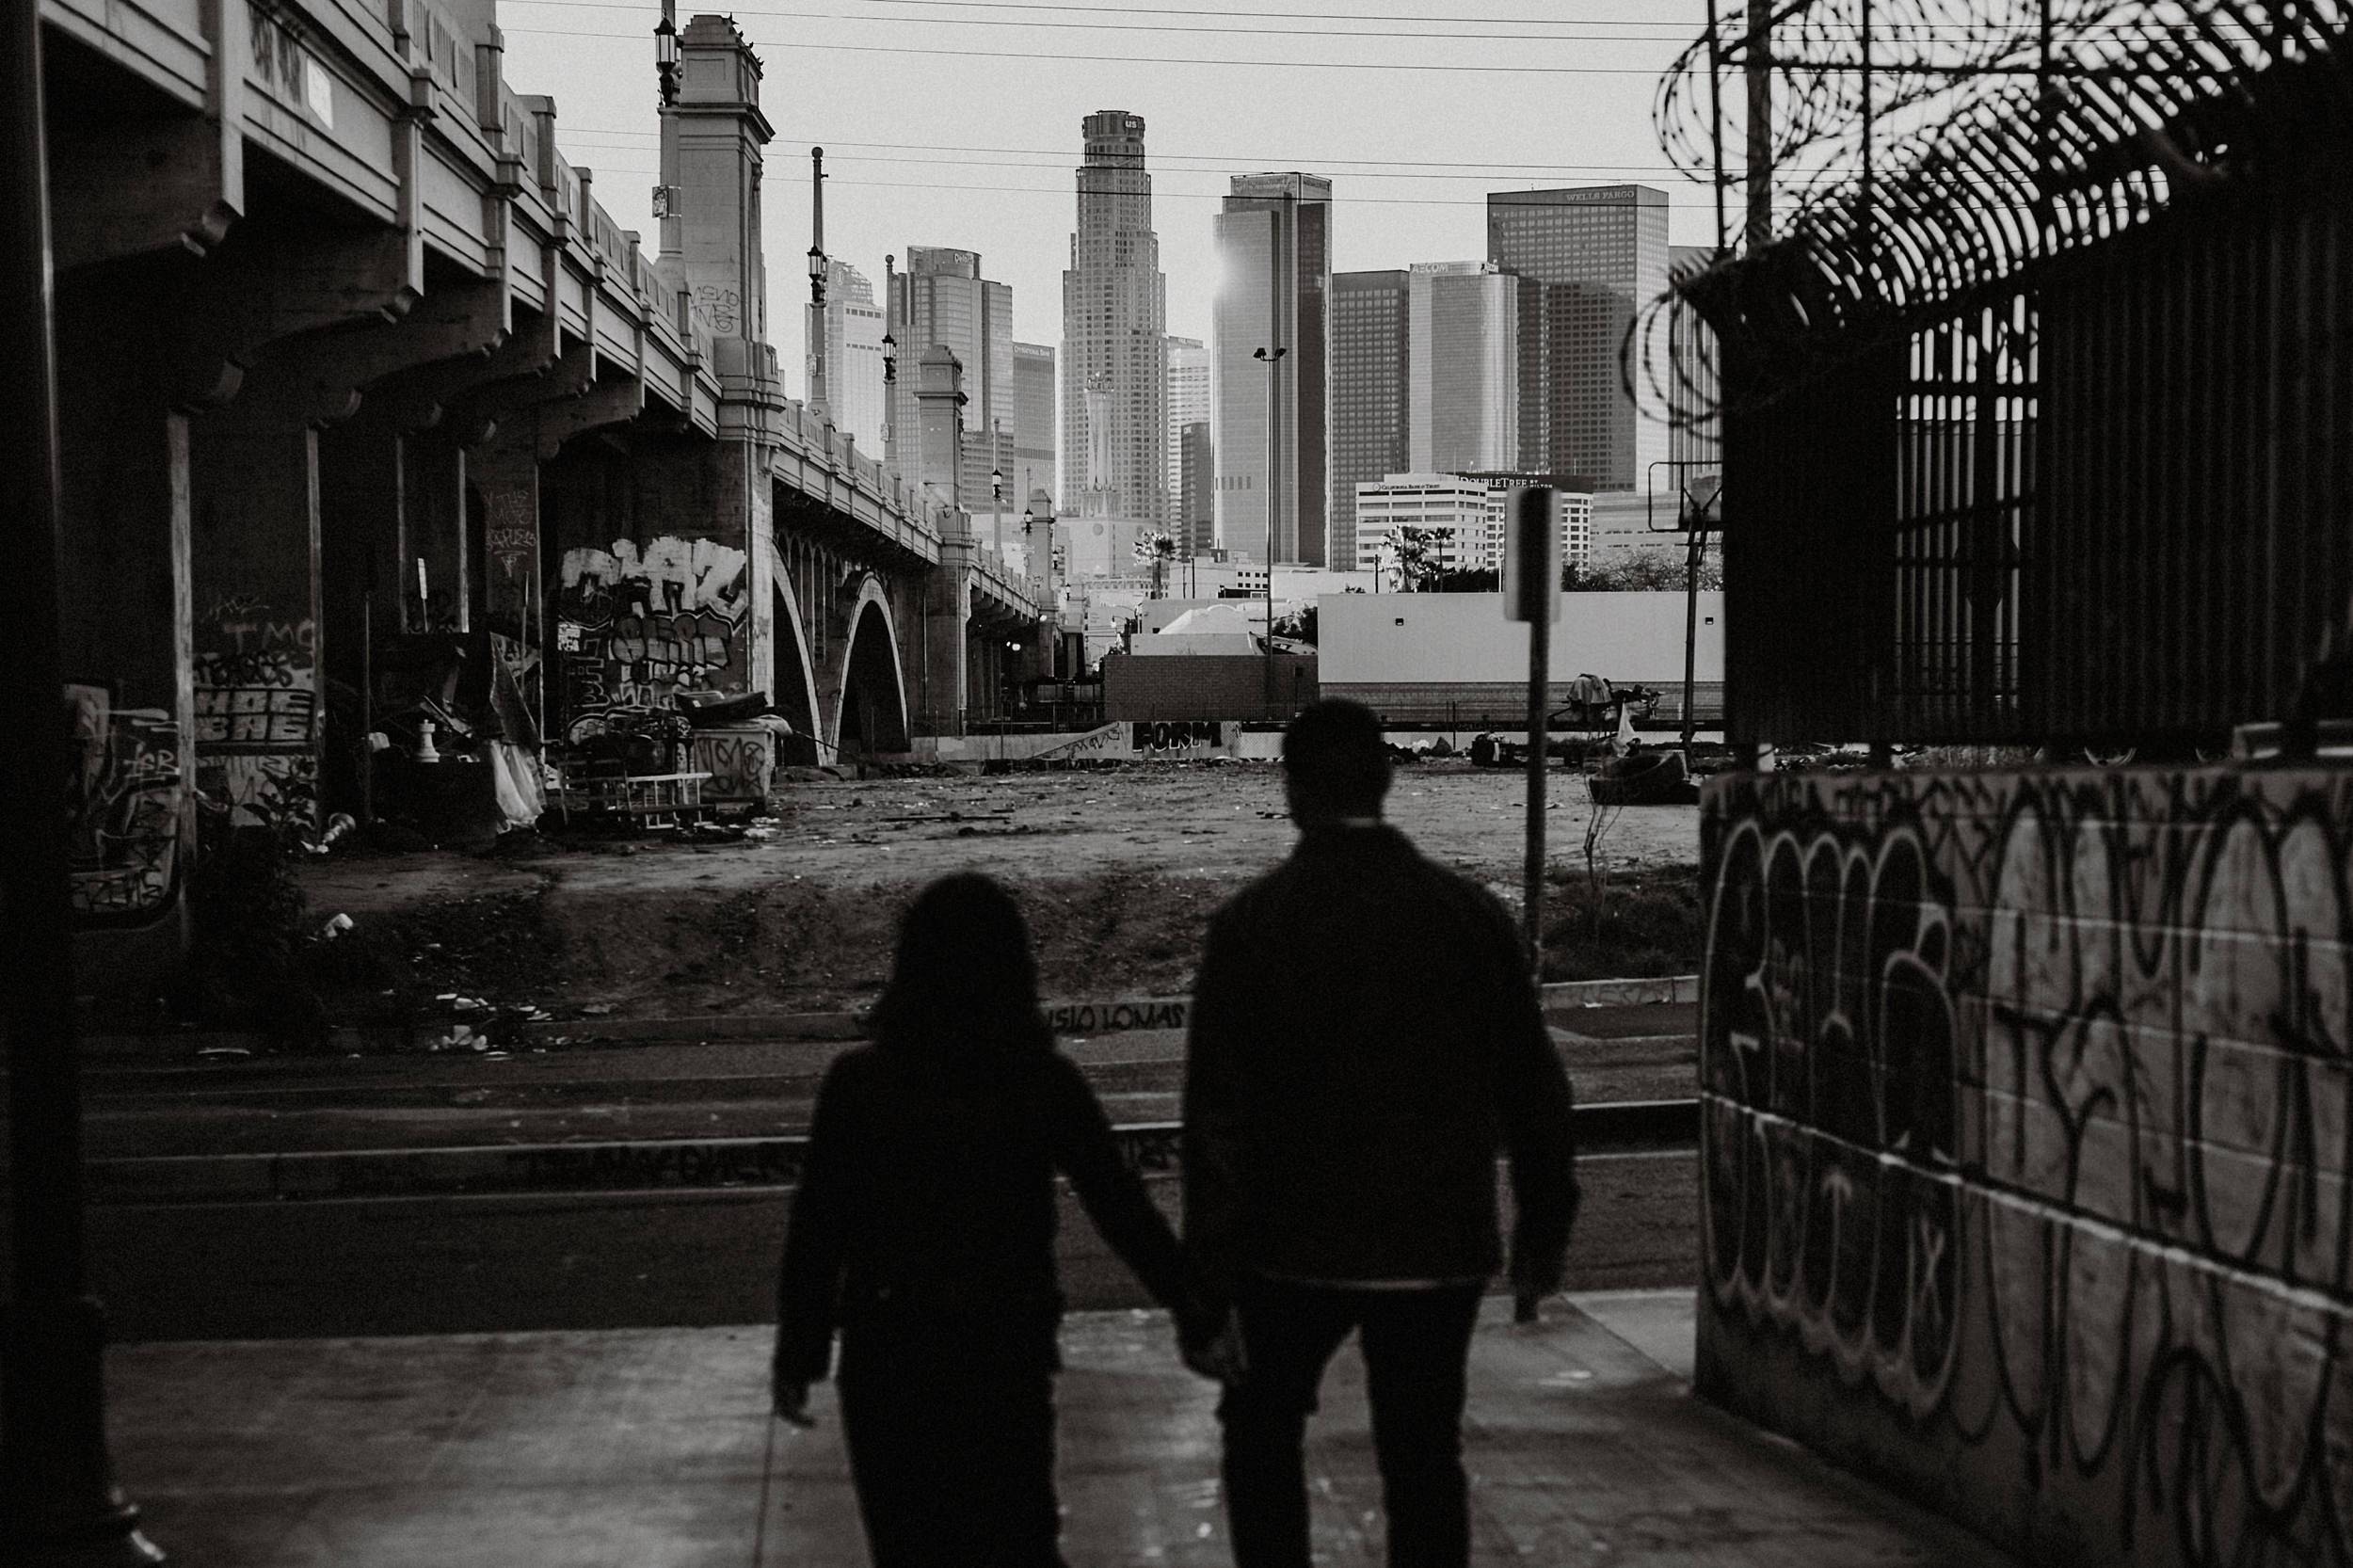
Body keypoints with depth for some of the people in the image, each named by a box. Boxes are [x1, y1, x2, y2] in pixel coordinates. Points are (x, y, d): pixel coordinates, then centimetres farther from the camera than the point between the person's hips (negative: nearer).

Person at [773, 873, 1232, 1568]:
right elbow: (1125, 1214, -4)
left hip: (890, 1354, -1)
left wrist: (799, 1355, 2)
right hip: (1008, 1350, 1)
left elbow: (817, 1232, -9)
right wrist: (1195, 1317, 6)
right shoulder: (1045, 1083, -9)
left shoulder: (858, 1083, -11)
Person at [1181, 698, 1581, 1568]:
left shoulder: (1253, 921, -10)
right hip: (1440, 1246, 2)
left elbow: (1218, 1106, -10)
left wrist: (1206, 1264, -5)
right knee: (1424, 1457, 11)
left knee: (1262, 1430, 19)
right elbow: (1532, 1084, 4)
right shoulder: (1472, 914, -1)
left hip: (1295, 1243, -2)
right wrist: (1543, 1224, 14)